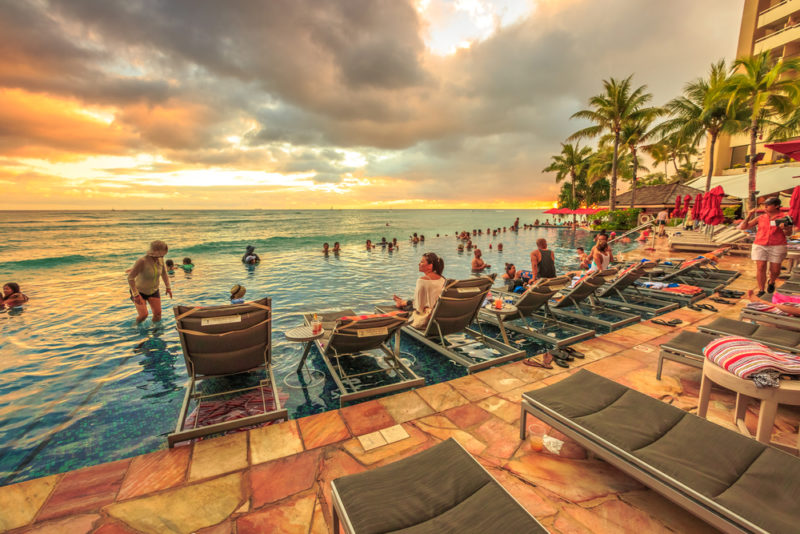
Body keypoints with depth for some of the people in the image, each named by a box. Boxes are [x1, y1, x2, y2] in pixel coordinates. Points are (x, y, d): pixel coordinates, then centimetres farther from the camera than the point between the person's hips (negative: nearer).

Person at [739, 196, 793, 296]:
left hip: (777, 247, -1)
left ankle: (771, 282, 37)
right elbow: (743, 227, 3)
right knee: (760, 268, -8)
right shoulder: (760, 218, 4)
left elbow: (788, 233, -10)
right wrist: (749, 216, -10)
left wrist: (785, 228, -32)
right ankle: (761, 291, -1)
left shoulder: (784, 219, -2)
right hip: (760, 246, 1)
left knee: (775, 271, 5)